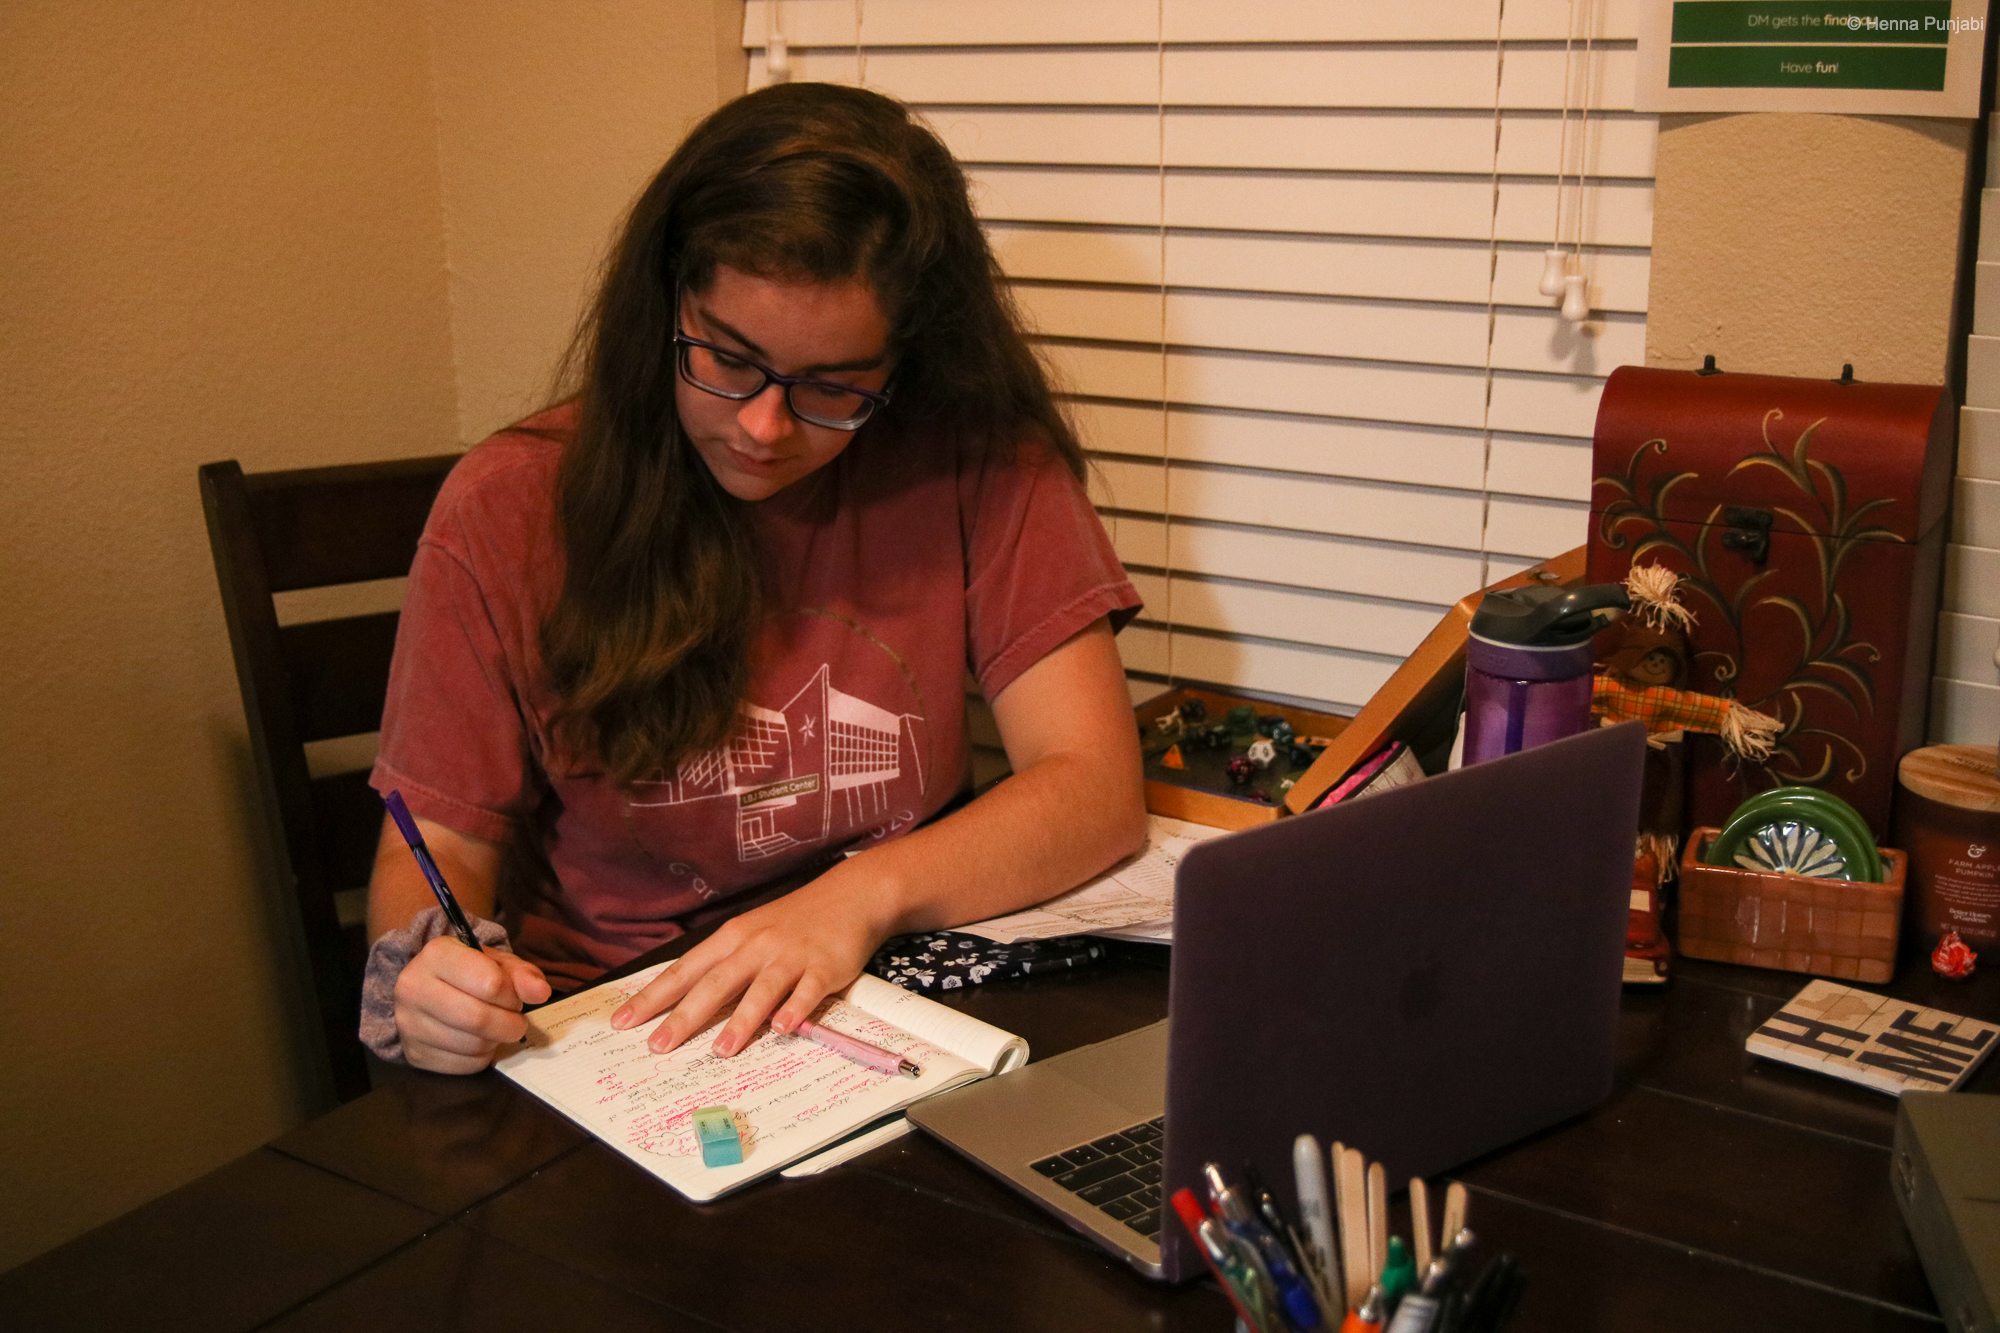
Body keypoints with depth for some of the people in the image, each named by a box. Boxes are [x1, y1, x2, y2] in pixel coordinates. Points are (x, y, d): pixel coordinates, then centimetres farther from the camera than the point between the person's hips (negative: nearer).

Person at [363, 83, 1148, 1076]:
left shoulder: (976, 468, -6)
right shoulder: (509, 508, -5)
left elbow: (1098, 791, -10)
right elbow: (440, 841, 1)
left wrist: (862, 897, -25)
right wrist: (423, 965, -21)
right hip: (599, 1039, 1)